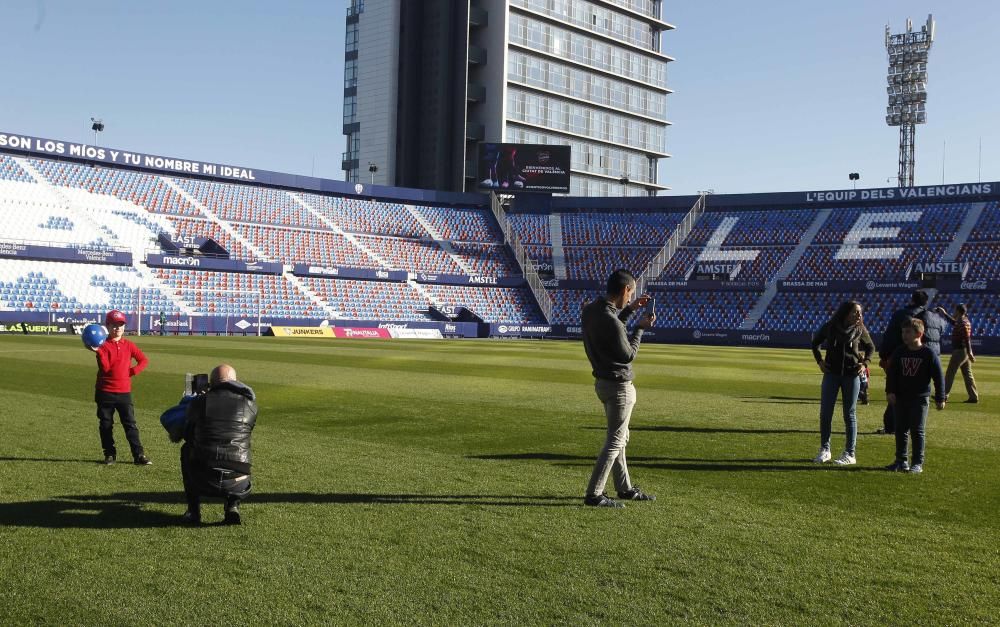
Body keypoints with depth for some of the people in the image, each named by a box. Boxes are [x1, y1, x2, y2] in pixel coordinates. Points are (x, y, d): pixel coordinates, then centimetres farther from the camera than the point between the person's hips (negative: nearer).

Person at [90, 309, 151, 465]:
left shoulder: (128, 345, 7)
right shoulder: (103, 345, -3)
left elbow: (144, 360, 7)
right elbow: (105, 367, -14)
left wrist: (132, 371, -5)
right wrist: (99, 351, -26)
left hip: (124, 392, 1)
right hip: (105, 393, -1)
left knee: (130, 424, -1)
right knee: (106, 425, 7)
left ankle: (139, 455, -4)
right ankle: (109, 454, 18)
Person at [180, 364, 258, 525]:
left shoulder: (199, 401, 6)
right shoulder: (249, 404, 8)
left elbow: (187, 435, 21)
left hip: (203, 480, 0)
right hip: (236, 482, 1)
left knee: (187, 450, 31)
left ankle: (193, 511, 26)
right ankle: (233, 505, 10)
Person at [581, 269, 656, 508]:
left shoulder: (590, 309, 0)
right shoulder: (610, 321, -28)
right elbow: (628, 354, -16)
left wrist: (630, 309, 17)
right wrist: (641, 328, -6)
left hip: (602, 381, 10)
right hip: (618, 386, -10)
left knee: (620, 438, 20)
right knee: (615, 441, 0)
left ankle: (625, 488, 31)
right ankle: (593, 494, 2)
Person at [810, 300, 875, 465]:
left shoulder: (860, 330, -3)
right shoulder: (830, 327, -3)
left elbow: (870, 347, 14)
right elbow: (815, 343, 13)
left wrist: (865, 363, 0)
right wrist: (819, 361, 3)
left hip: (852, 375, -1)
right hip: (831, 373, 1)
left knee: (849, 414, 3)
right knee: (825, 412, 2)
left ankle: (850, 454, 10)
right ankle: (824, 449, 15)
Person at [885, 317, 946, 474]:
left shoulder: (929, 354, -7)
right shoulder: (899, 352, 4)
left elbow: (938, 377, -3)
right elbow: (891, 373, 5)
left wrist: (940, 398, -4)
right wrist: (890, 391, -7)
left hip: (920, 398, -4)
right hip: (901, 398, 4)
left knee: (917, 431, -2)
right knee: (901, 430, 8)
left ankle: (918, 463, 5)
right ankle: (901, 461, 18)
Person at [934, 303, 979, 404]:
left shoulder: (963, 324, -17)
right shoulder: (964, 322, 11)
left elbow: (967, 339, -23)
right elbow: (953, 321, 31)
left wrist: (969, 353, -28)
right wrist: (944, 313, 34)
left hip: (960, 351, -9)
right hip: (964, 351, 9)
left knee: (950, 373, -1)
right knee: (967, 374, 9)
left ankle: (944, 395, 4)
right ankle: (974, 397, 8)